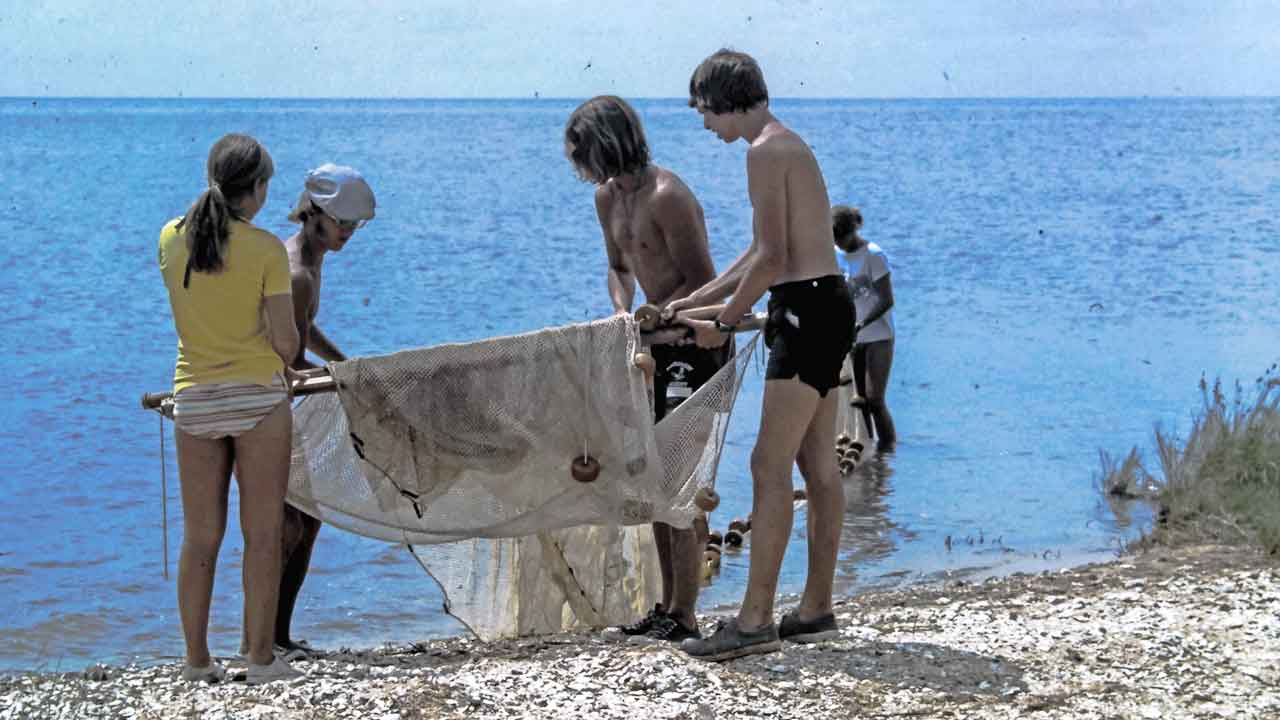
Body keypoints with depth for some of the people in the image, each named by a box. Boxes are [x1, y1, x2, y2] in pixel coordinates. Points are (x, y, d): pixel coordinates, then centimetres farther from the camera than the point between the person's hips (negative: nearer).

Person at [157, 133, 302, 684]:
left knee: (200, 537, 10)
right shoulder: (266, 249, -10)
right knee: (262, 534, 3)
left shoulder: (172, 237, 2)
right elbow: (285, 340, -10)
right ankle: (261, 658, 4)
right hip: (258, 396, -4)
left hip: (196, 400, 4)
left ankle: (197, 659, 12)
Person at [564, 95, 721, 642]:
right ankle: (668, 603, 18)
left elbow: (703, 283, -21)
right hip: (661, 343, 10)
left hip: (696, 341, -10)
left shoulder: (666, 196, -21)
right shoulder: (607, 197, 8)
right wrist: (622, 313, 0)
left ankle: (684, 615, -8)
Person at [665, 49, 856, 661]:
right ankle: (816, 609, 18)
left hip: (806, 311, -10)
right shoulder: (788, 145, 20)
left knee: (770, 467, -10)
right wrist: (690, 303, 24)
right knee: (817, 463, 12)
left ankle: (756, 620, -11)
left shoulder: (765, 149, -12)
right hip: (822, 306, 11)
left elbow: (771, 258, -18)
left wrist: (724, 323, -7)